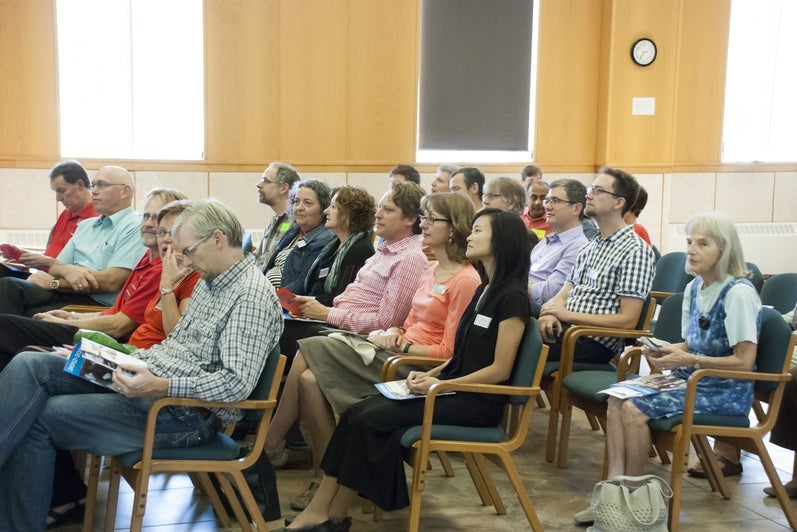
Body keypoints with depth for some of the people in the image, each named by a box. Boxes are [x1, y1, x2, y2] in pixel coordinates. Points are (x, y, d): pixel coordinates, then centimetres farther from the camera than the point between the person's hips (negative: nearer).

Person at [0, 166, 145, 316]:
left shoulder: (135, 228, -4)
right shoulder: (85, 225, 24)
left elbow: (111, 282, -15)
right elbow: (55, 267, 21)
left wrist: (54, 283, -5)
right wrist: (67, 270, -6)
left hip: (98, 304, -8)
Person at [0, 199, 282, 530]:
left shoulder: (252, 296, -16)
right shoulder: (209, 282, 15)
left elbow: (236, 384, -24)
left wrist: (160, 386, -30)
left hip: (183, 412, -10)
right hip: (149, 376, 10)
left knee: (36, 420, -15)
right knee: (30, 365, -7)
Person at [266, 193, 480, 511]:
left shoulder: (466, 280, -11)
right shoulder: (431, 272, 17)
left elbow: (449, 351, -14)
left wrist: (401, 344, -13)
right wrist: (394, 333, 1)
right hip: (399, 351, 9)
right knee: (309, 379, -13)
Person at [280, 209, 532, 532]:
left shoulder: (512, 297, -13)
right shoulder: (484, 290, 15)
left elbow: (500, 370, -16)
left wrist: (440, 384, -17)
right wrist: (430, 375, 0)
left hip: (478, 401, -8)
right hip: (454, 390, 8)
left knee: (372, 419, -19)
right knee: (356, 414, -10)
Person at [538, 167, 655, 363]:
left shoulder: (635, 251, -6)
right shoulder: (589, 248, 21)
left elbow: (627, 320, -12)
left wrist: (569, 315, -13)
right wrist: (550, 313, -8)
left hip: (595, 341, -7)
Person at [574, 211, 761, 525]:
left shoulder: (739, 293, -17)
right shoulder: (693, 288, 8)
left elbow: (744, 362, -19)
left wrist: (689, 360, -23)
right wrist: (666, 350, -3)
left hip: (725, 392, -8)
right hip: (692, 380, 8)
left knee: (635, 409, -22)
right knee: (618, 398, -11)